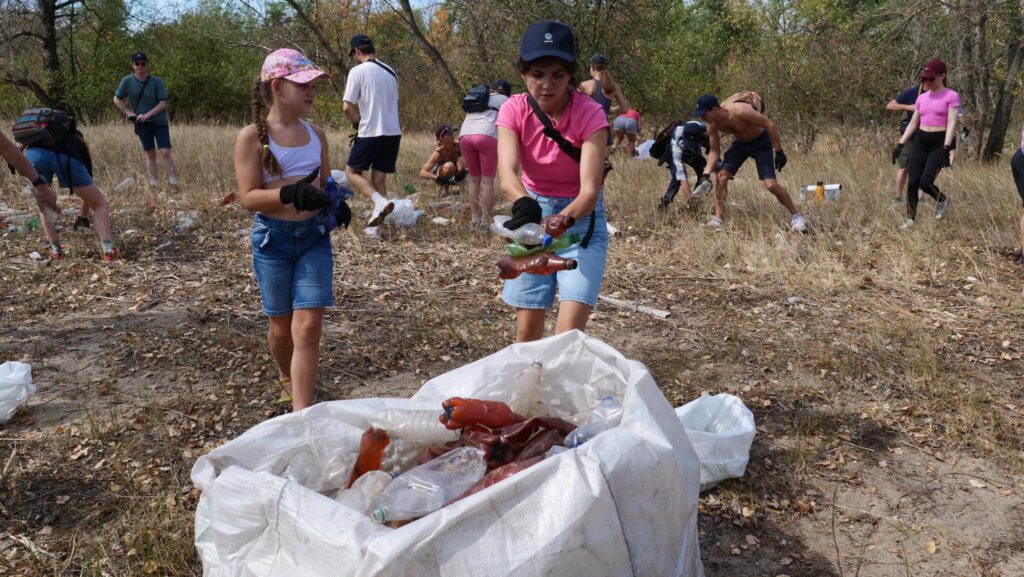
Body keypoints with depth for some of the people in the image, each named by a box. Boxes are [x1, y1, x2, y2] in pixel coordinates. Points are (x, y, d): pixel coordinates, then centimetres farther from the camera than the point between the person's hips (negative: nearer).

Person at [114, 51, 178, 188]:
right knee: (150, 154, 7)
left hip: (159, 121, -2)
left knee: (165, 152, -12)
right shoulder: (127, 81, -3)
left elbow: (163, 103, -11)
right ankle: (153, 184, 12)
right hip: (142, 123, 2)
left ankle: (173, 183, -7)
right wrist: (129, 113, -2)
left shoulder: (156, 82, -9)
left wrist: (147, 115, -17)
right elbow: (117, 100, 8)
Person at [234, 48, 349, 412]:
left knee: (308, 326, -8)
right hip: (273, 238, -2)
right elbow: (249, 197, -13)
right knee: (281, 326, 12)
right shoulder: (252, 137, -8)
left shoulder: (316, 135, 6)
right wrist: (291, 194, -30)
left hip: (315, 235, 3)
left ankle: (301, 414, -6)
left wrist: (337, 202, -6)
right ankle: (287, 380, 42)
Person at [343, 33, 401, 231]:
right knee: (379, 178, 11)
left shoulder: (358, 71, -8)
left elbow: (347, 107, -13)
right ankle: (374, 225, 11)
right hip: (393, 133, 6)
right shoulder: (390, 72, 13)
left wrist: (357, 121, 7)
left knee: (353, 172, 9)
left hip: (370, 133, -6)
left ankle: (380, 201, -15)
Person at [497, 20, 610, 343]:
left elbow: (590, 190, -29)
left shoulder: (590, 114, -21)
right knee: (526, 330, 6)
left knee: (569, 333, -14)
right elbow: (507, 173, -29)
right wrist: (524, 207, -51)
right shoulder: (514, 110, -13)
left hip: (581, 219, -3)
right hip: (533, 214, 3)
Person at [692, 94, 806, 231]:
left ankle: (795, 215, 5)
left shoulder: (741, 111, -36)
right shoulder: (712, 125, -16)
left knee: (771, 185, -13)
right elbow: (715, 151, -4)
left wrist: (779, 152, -24)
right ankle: (718, 219, -1)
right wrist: (706, 174, -18)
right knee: (722, 177, -9)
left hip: (760, 142, -6)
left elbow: (770, 125, -27)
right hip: (740, 143, 6)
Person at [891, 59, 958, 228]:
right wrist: (901, 144, 7)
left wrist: (946, 148, -23)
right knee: (912, 182, -4)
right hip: (920, 141, 5)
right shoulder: (922, 98, 11)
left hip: (939, 142, -5)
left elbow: (951, 124, -13)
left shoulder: (951, 96, -6)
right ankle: (910, 219, 6)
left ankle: (942, 201, 18)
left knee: (925, 182, -14)